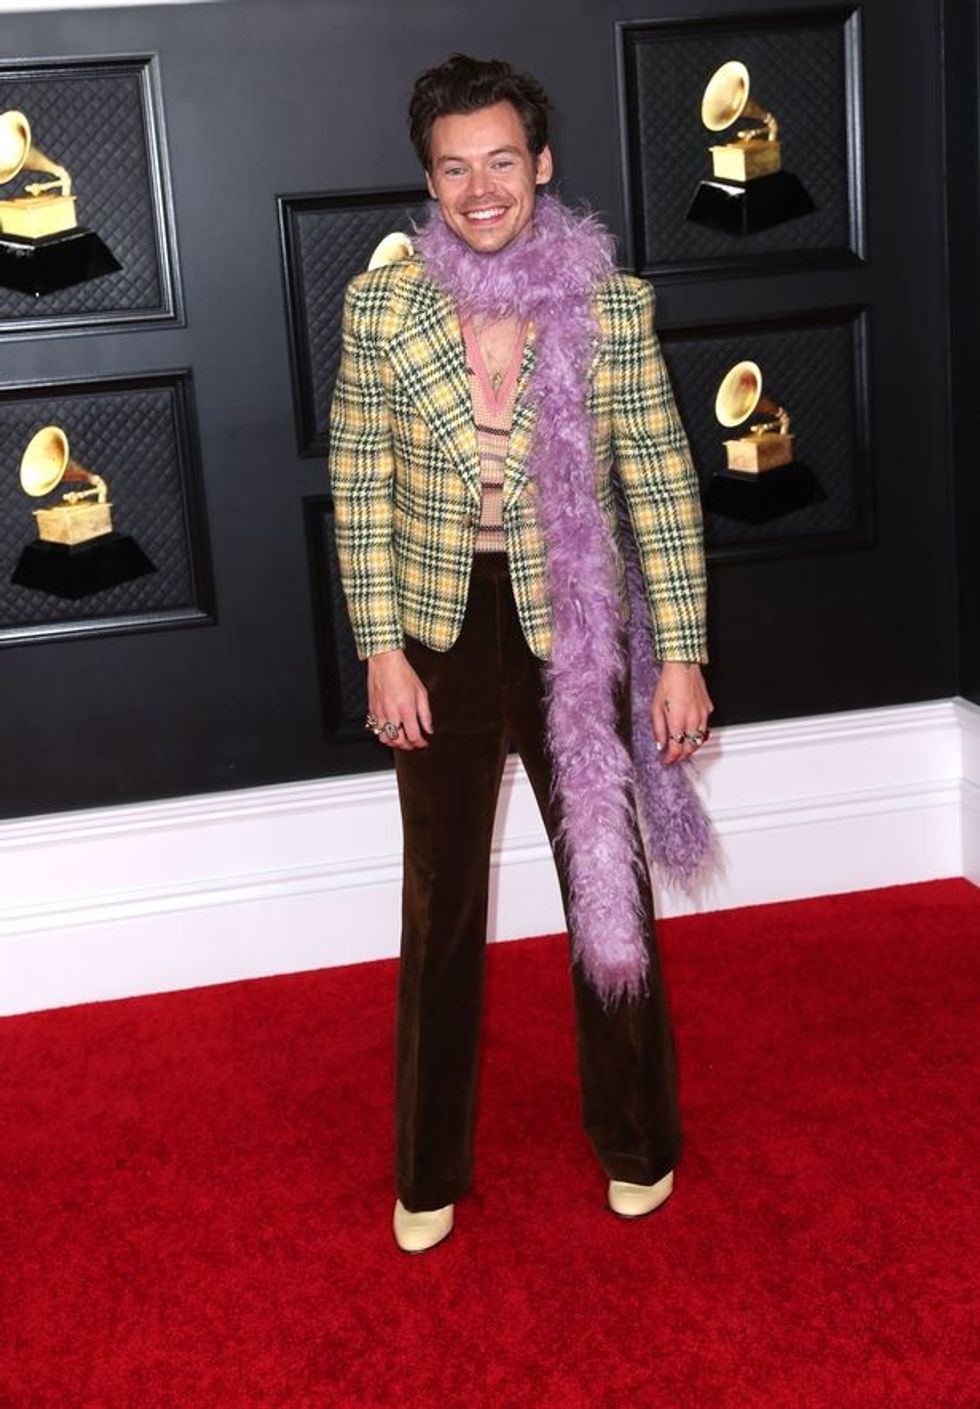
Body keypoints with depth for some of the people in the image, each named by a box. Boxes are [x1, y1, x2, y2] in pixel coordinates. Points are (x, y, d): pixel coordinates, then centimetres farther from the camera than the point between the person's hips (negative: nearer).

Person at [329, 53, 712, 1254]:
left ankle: (637, 1142, 34)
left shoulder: (610, 304, -8)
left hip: (575, 638, 0)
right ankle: (428, 1171, 30)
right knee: (440, 905, 12)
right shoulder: (379, 304, -6)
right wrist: (382, 649, -5)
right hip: (443, 641, 1)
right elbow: (359, 484, -1)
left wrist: (680, 654, -6)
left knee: (609, 887, 12)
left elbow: (661, 484, -4)